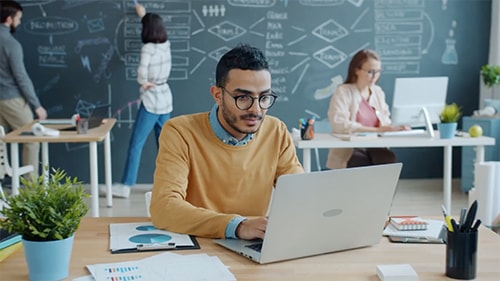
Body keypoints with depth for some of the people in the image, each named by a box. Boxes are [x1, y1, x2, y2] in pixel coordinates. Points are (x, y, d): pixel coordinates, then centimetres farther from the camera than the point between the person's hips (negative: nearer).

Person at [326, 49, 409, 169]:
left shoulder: (378, 92, 16)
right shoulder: (343, 92, -4)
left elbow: (385, 122, 18)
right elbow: (339, 124, -19)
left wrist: (396, 126, -8)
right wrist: (376, 130, -21)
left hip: (376, 147, 5)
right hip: (349, 151, -5)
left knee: (389, 160, -28)